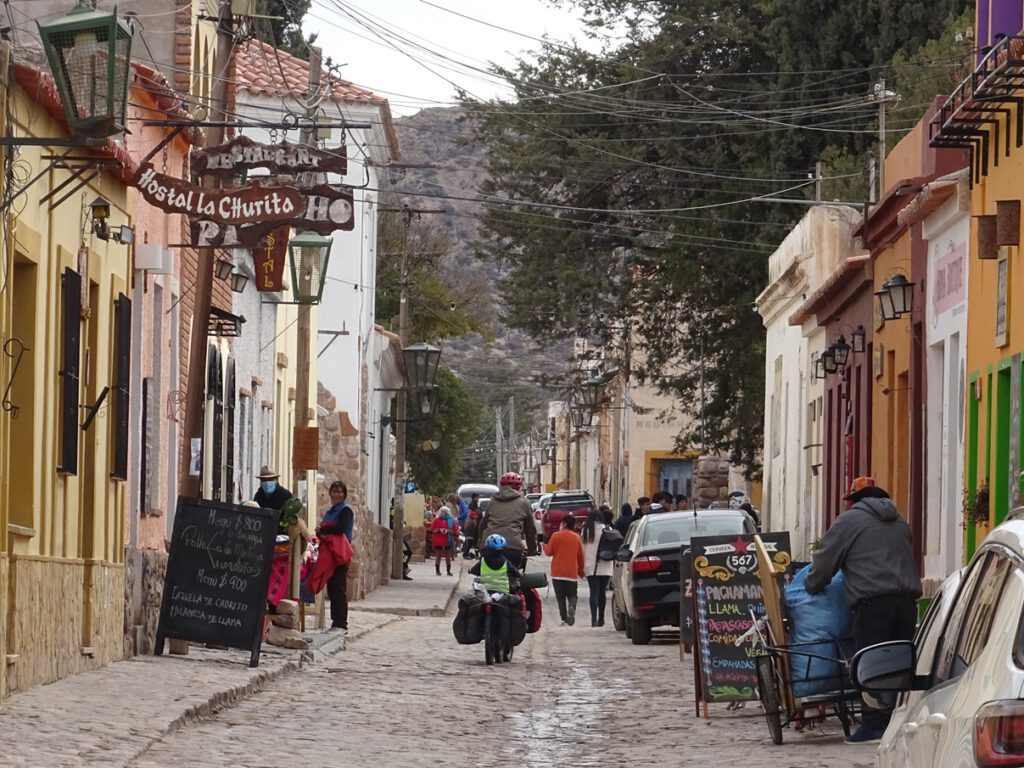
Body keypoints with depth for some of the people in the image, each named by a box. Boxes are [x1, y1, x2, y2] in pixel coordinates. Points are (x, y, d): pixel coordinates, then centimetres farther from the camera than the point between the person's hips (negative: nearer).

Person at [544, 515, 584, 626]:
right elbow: (580, 556, 10)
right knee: (572, 595, 9)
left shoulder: (556, 536, -4)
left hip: (557, 573, -2)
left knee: (560, 597, 3)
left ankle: (564, 619, -7)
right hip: (572, 573, 2)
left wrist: (545, 546, 20)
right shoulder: (576, 537, 6)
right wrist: (581, 571, 21)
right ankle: (571, 607, -22)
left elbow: (549, 552, -2)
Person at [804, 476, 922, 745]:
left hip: (874, 601, -7)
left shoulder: (849, 521, 5)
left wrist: (810, 586, 20)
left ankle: (874, 725, -10)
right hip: (907, 599, 7)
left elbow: (825, 561, 6)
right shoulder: (899, 523, 26)